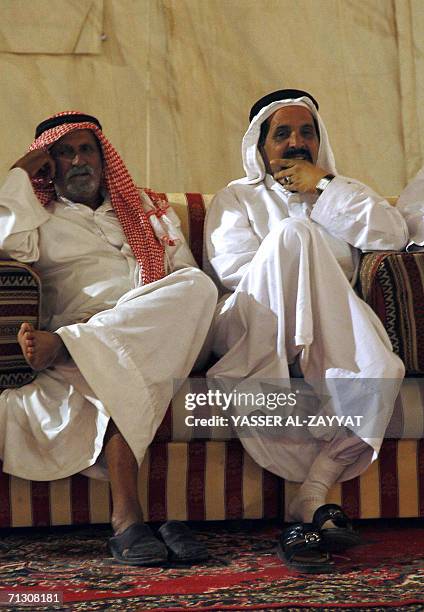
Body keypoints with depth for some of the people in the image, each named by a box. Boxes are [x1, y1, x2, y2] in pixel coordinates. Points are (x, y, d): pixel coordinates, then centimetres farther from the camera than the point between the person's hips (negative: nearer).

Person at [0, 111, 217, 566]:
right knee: (125, 368, -38)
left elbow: (188, 275, 20)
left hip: (159, 334, 2)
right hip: (78, 337, -2)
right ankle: (126, 518, -43)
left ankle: (63, 344, -39)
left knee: (197, 285, -31)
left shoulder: (149, 208, 30)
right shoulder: (41, 217, 24)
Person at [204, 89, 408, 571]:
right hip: (255, 329, -2)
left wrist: (323, 187, 2)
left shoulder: (343, 193, 28)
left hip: (332, 333, 3)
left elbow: (393, 234, 4)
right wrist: (302, 274, -10)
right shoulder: (236, 198, 21)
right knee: (292, 231, -31)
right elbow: (230, 268, -1)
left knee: (380, 372, -33)